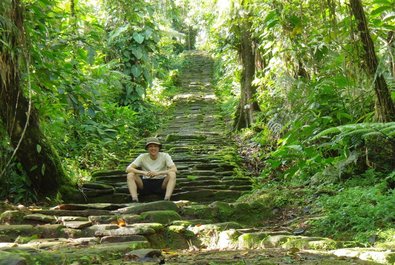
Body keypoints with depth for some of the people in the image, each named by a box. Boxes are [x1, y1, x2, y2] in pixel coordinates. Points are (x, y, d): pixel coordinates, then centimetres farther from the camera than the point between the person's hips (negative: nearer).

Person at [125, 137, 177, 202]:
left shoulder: (165, 156, -7)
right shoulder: (142, 157, -5)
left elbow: (174, 169, -19)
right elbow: (128, 169, -14)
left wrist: (158, 173, -31)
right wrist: (143, 172, -30)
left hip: (161, 184, -1)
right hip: (146, 184, 1)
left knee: (172, 174, -28)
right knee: (130, 175, -21)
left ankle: (167, 199, -39)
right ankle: (135, 200, -34)